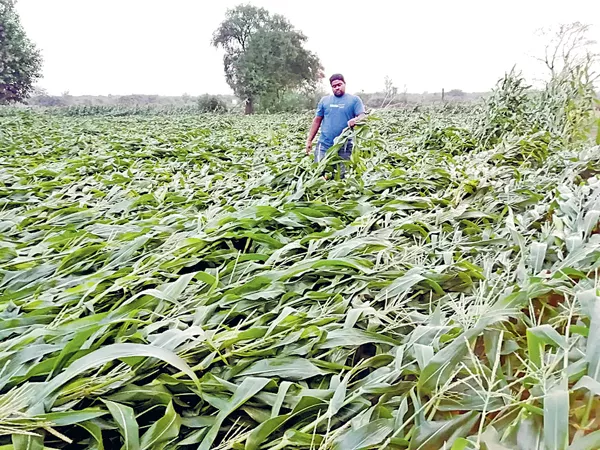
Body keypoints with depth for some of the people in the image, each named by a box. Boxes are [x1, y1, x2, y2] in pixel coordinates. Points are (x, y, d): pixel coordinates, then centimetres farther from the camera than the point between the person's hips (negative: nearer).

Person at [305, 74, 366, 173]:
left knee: (340, 175, 3)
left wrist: (355, 120, -30)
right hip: (324, 145, 2)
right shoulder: (324, 100, 11)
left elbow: (362, 116, -6)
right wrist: (309, 140, 11)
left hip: (344, 147, -2)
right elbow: (317, 121, 14)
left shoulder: (354, 100, 3)